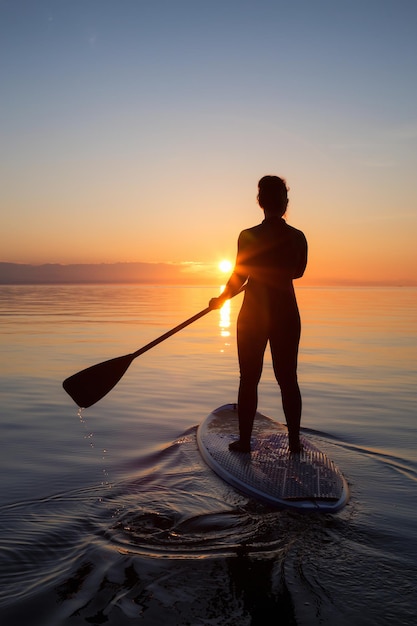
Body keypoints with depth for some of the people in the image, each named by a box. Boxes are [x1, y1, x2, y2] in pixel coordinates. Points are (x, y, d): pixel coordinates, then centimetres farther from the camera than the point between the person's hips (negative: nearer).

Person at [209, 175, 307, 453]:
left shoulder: (248, 236, -11)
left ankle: (245, 440, 14)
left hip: (253, 316, -2)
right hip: (287, 314, 3)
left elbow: (238, 278, -8)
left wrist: (220, 300, 9)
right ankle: (294, 440, 18)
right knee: (288, 379, 11)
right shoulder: (298, 237, -1)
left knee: (249, 379, 7)